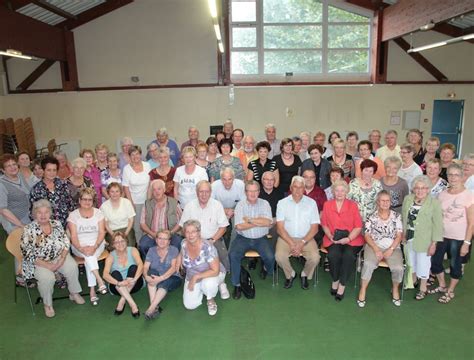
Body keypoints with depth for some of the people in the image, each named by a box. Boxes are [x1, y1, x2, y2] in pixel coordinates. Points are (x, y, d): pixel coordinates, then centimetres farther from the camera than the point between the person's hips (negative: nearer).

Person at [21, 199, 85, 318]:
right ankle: (47, 304, -4)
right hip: (38, 262, -3)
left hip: (58, 257, 4)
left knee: (72, 266, -21)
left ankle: (74, 293, 2)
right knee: (47, 277, -30)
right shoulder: (29, 230, -13)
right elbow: (28, 254, -14)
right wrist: (48, 265, -20)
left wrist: (62, 259, -13)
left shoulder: (56, 224, 0)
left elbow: (66, 243, 3)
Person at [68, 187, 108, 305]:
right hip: (80, 246, 0)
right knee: (89, 255, -34)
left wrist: (95, 246, -21)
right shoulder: (73, 215, 2)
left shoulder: (98, 213, 5)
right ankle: (100, 280, -35)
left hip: (97, 244, 0)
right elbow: (73, 236, -7)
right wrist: (81, 248, -26)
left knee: (89, 258, -30)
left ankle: (92, 291, -29)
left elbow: (102, 232, -4)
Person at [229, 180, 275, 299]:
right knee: (233, 255, -25)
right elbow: (239, 226, -15)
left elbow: (268, 222, -15)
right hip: (243, 238, 0)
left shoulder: (264, 204, 1)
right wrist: (259, 222, -12)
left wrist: (249, 220, -15)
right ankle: (237, 285, -8)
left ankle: (268, 271, 17)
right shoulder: (240, 205, -2)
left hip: (261, 239, 1)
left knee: (270, 257, -21)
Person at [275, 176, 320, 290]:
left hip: (306, 239, 0)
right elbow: (280, 228, -4)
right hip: (286, 238, 0)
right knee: (279, 256, -27)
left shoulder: (311, 203, 2)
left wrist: (302, 243, -13)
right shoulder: (282, 203, 1)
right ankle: (290, 274, 7)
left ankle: (305, 275, 11)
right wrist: (292, 244, -16)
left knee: (315, 258, -24)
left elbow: (314, 228, -1)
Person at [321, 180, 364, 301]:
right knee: (333, 254, -29)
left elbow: (358, 227, 2)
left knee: (348, 255, -30)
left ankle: (342, 286, -15)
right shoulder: (327, 205, 10)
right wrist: (330, 236, -6)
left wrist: (348, 238, -12)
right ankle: (335, 281, -4)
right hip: (333, 239, 1)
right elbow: (324, 224, 11)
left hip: (351, 238, -1)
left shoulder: (352, 205, 5)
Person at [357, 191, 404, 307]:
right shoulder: (372, 217, 5)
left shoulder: (396, 216, 8)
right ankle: (363, 290, -13)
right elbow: (367, 235, 1)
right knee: (368, 264, -29)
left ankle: (395, 289, 6)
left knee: (398, 268, -24)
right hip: (374, 246, -1)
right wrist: (376, 249, -13)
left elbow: (399, 235, 3)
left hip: (393, 247, 1)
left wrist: (391, 249, -10)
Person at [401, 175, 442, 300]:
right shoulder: (407, 199, -3)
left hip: (424, 241, -4)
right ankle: (413, 280, 48)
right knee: (411, 261, 22)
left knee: (423, 264, 9)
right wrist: (403, 234, 7)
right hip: (409, 238, 5)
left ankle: (423, 288, 31)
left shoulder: (434, 203, -16)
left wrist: (434, 243, -13)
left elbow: (437, 225, -13)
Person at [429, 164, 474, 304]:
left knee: (455, 265, 11)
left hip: (458, 238, -5)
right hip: (441, 235, 5)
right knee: (434, 261, 10)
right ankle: (442, 286, 35)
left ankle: (450, 291, 32)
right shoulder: (442, 194, 2)